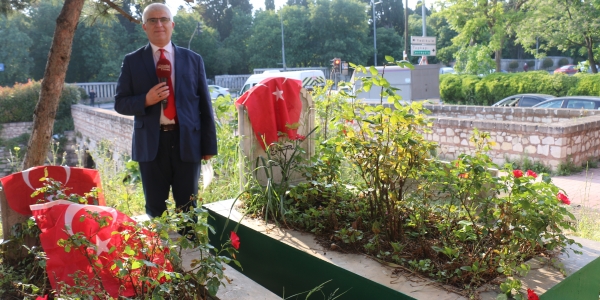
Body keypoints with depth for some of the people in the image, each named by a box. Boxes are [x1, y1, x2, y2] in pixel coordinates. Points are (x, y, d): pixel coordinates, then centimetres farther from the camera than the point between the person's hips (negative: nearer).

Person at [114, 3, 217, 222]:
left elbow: (205, 105, 6)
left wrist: (209, 145, 3)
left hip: (187, 141, 0)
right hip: (151, 143, 0)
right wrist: (145, 100, -16)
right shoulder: (132, 62, 5)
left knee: (188, 208, 10)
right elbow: (120, 103, 5)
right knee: (155, 209, 11)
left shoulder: (193, 60, 7)